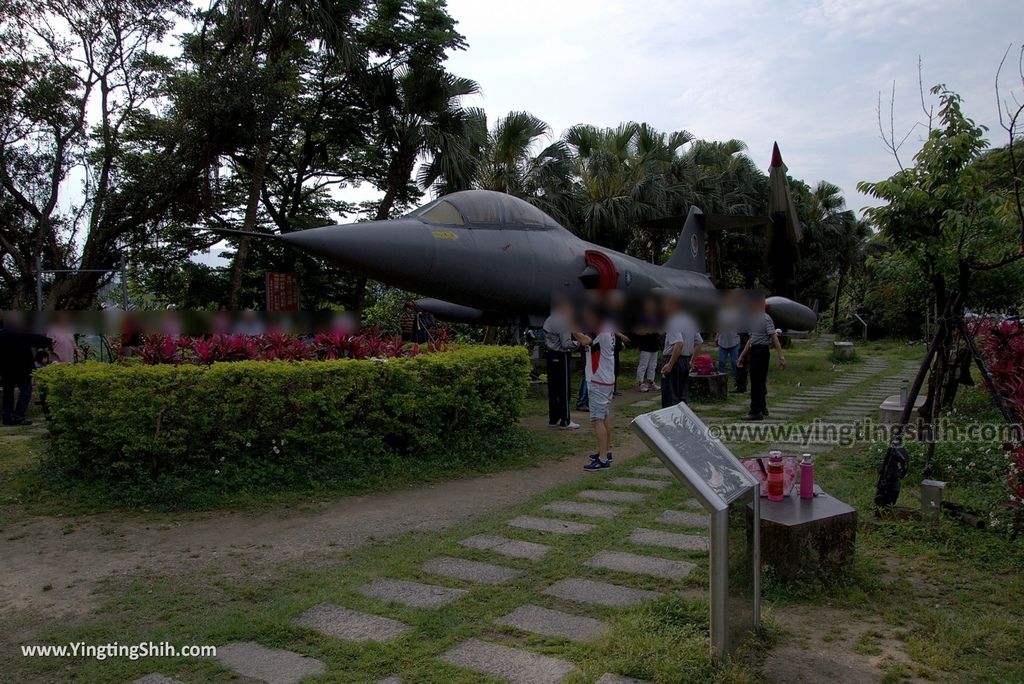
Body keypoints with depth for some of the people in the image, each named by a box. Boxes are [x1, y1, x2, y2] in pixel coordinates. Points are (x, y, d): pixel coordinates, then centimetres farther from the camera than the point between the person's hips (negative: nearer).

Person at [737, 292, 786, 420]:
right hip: (755, 351, 9)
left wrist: (781, 356, -23)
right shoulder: (754, 319, 15)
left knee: (756, 383, -7)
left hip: (761, 351, -9)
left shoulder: (766, 319, -14)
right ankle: (762, 409, 27)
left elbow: (774, 338, -18)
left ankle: (756, 412, -4)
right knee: (760, 382, 16)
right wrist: (742, 355, 25)